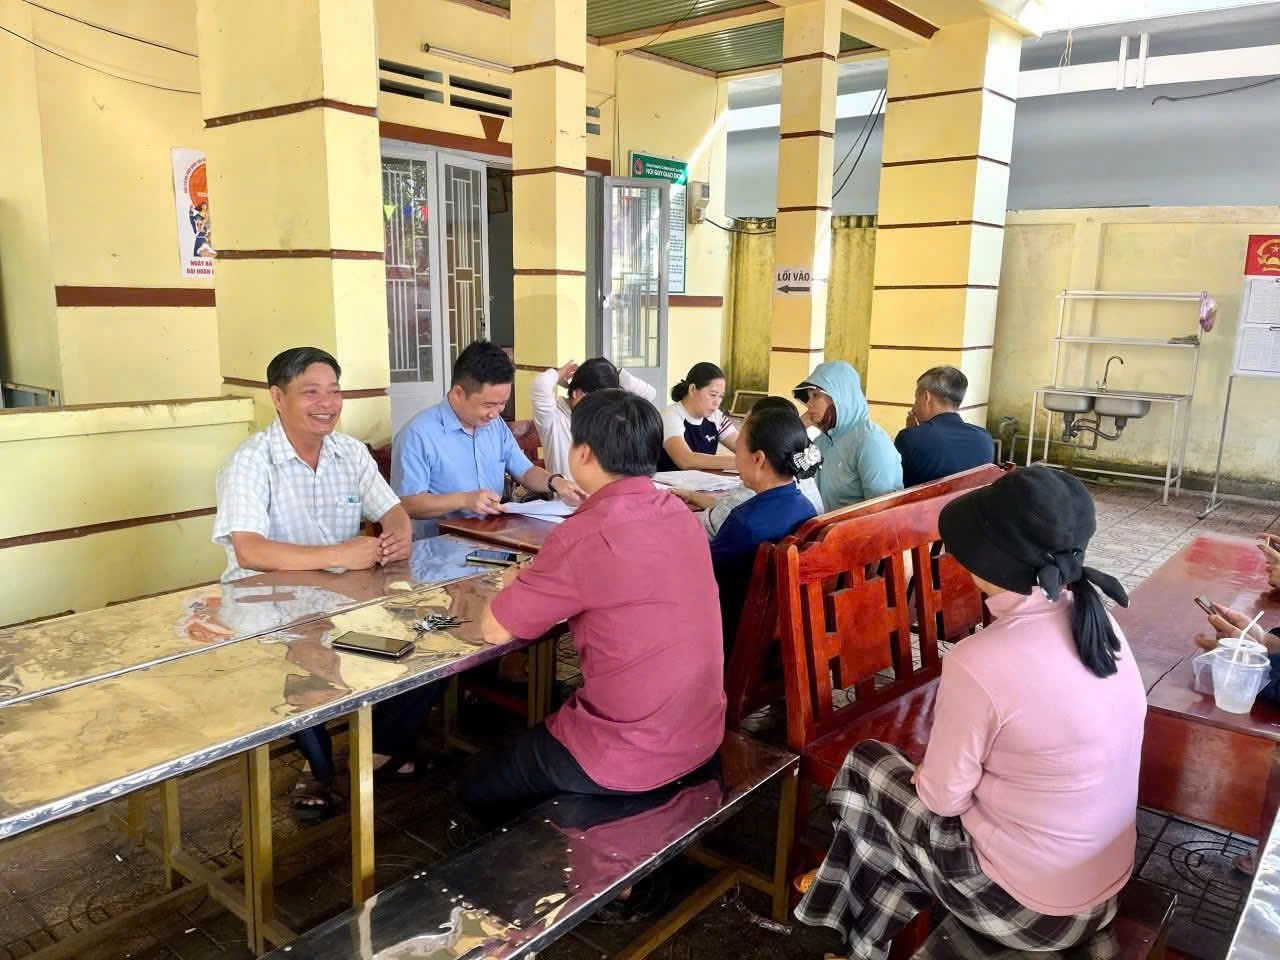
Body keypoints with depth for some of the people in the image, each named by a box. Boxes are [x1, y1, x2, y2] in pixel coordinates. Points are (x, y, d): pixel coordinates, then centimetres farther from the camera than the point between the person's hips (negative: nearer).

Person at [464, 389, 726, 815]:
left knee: (479, 789, 18)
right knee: (538, 734, 32)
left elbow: (494, 630, -12)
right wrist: (538, 581, 9)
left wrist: (517, 584, 7)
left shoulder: (585, 535, -24)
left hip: (629, 762, -7)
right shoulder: (679, 513, 0)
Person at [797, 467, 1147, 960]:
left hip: (1028, 906, -6)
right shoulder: (1101, 625, -6)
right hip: (1107, 885, 7)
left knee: (865, 766, 11)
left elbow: (942, 797, -16)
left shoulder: (979, 661, -29)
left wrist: (923, 774, 6)